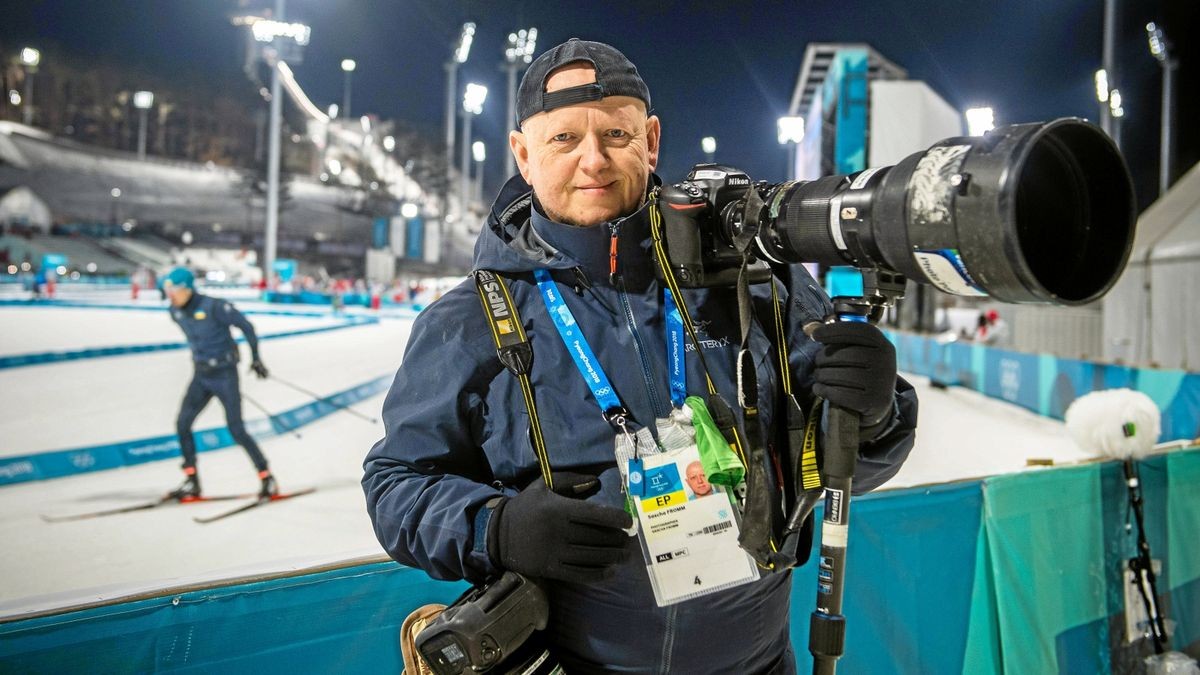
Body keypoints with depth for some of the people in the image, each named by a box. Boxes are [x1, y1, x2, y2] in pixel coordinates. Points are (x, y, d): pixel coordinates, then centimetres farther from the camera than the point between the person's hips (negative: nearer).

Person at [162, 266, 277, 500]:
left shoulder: (213, 306, -19)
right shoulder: (176, 312, 2)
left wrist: (255, 357, -7)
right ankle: (191, 482, 10)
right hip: (201, 375, 7)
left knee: (236, 430, -8)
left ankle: (267, 479, 3)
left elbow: (245, 325, -12)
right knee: (182, 424, -2)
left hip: (225, 374, -7)